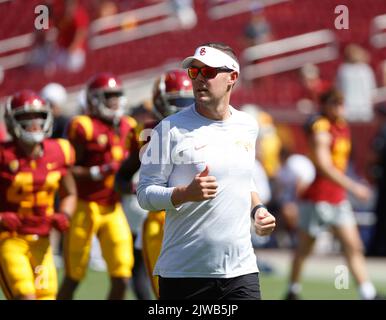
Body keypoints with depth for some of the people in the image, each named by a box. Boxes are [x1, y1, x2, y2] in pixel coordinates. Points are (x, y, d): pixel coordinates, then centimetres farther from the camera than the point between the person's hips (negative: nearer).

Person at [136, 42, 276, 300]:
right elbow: (145, 194, -6)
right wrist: (186, 193, -23)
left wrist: (257, 208, 10)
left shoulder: (248, 126, 12)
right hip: (183, 271, -3)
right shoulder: (171, 129, -4)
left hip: (241, 268, 4)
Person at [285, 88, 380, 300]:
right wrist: (353, 187, -31)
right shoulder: (320, 129, -15)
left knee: (353, 247, 0)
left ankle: (368, 294, -5)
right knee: (304, 248, 5)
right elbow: (323, 167, -26)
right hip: (317, 199, -8)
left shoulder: (343, 127, 11)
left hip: (338, 199, 8)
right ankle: (292, 292, 19)